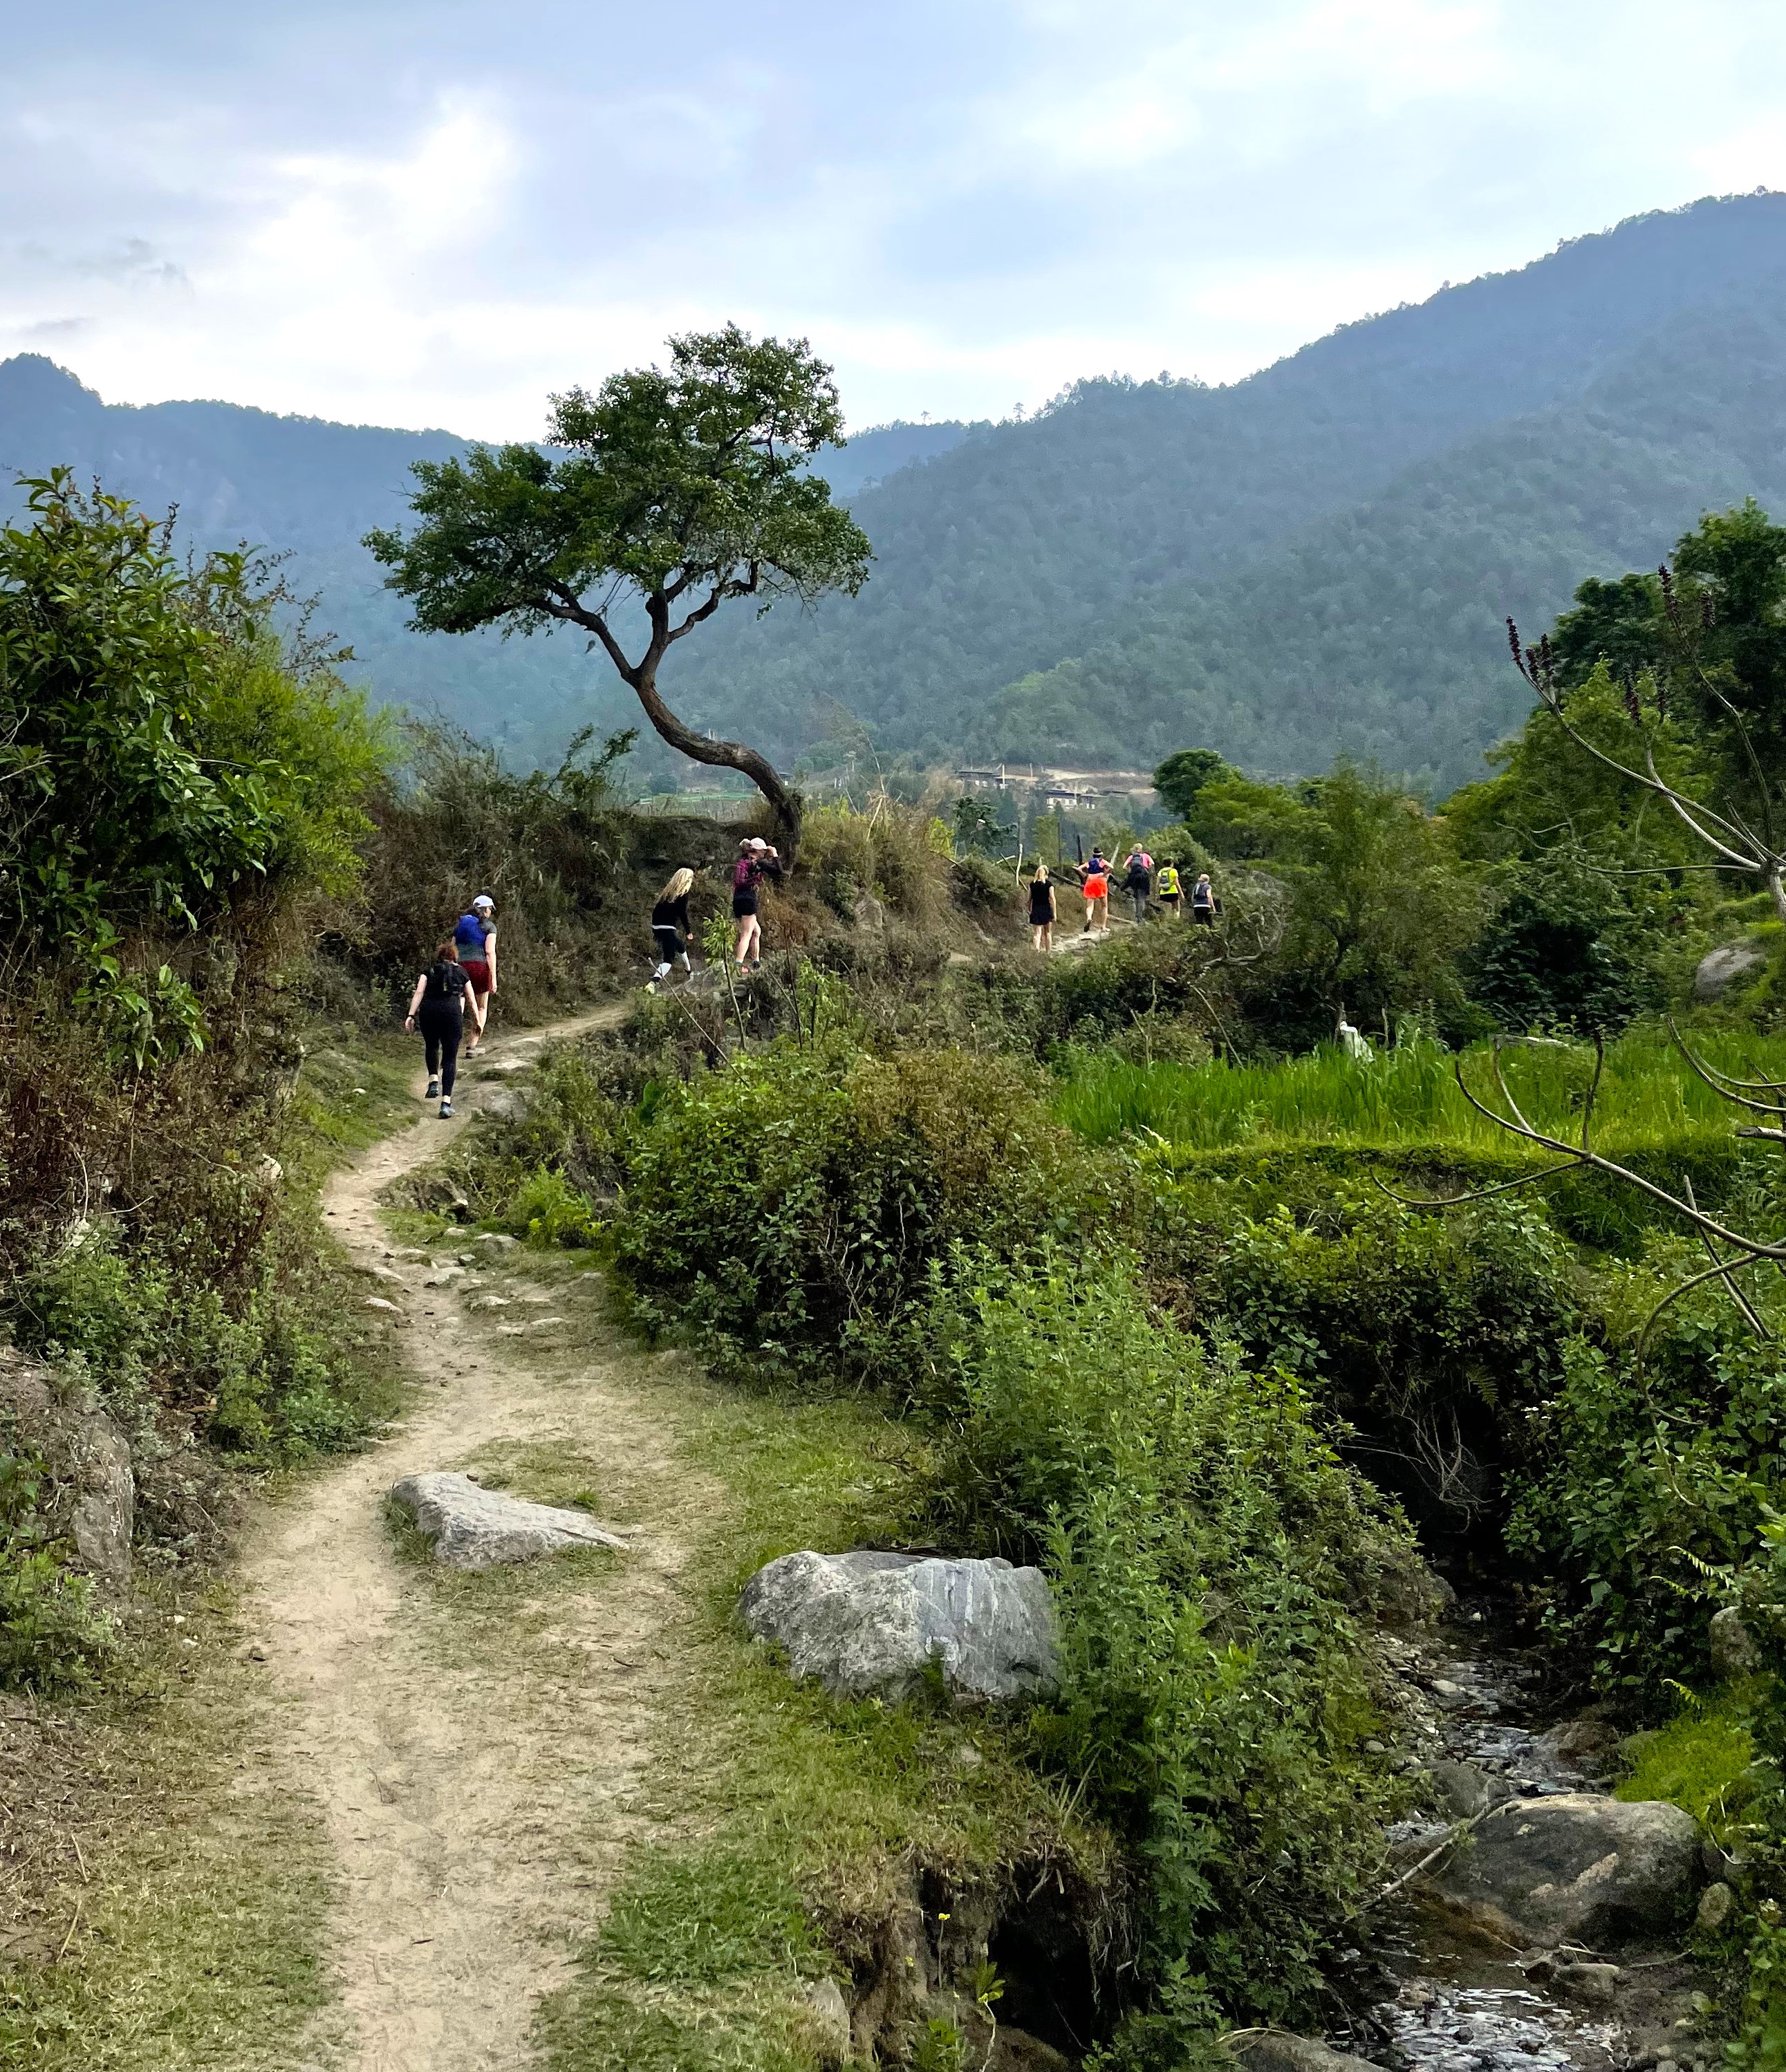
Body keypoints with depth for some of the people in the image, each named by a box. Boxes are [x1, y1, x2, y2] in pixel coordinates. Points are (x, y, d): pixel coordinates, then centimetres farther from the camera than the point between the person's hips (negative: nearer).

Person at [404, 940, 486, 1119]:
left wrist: (411, 1015, -3)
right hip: (451, 1011, -1)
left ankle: (433, 1081, 10)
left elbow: (419, 992, 3)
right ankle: (446, 1102, -9)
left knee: (431, 1046, 30)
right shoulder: (461, 973, 20)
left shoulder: (429, 971, 18)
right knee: (450, 1057, 2)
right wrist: (478, 1022, 32)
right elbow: (472, 1000, 23)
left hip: (428, 1010, 1)